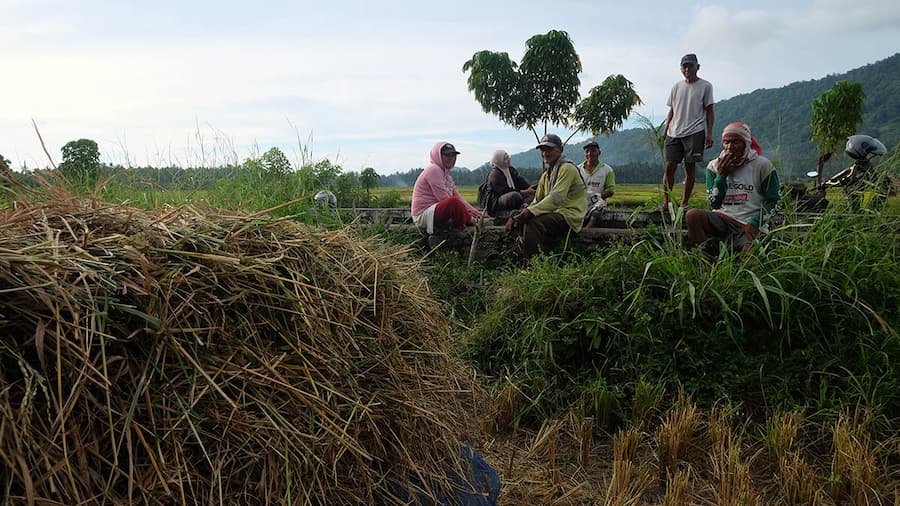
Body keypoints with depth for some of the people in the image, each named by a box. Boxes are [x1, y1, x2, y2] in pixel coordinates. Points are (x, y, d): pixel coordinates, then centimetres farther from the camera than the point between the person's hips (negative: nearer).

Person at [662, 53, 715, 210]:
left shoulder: (705, 86, 4)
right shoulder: (676, 87, 15)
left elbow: (709, 111, 3)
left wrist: (709, 133, -5)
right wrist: (665, 131, 11)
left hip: (694, 132, -3)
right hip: (674, 132, 3)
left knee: (690, 167, -1)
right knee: (669, 166, -3)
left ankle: (684, 203, 5)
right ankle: (666, 203, 2)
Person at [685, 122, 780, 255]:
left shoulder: (762, 165, 2)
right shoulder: (714, 166, 9)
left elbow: (772, 202, 2)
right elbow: (714, 204, 4)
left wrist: (754, 223, -12)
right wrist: (721, 176, -6)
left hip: (749, 224, -2)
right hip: (723, 218, 2)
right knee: (692, 215, -29)